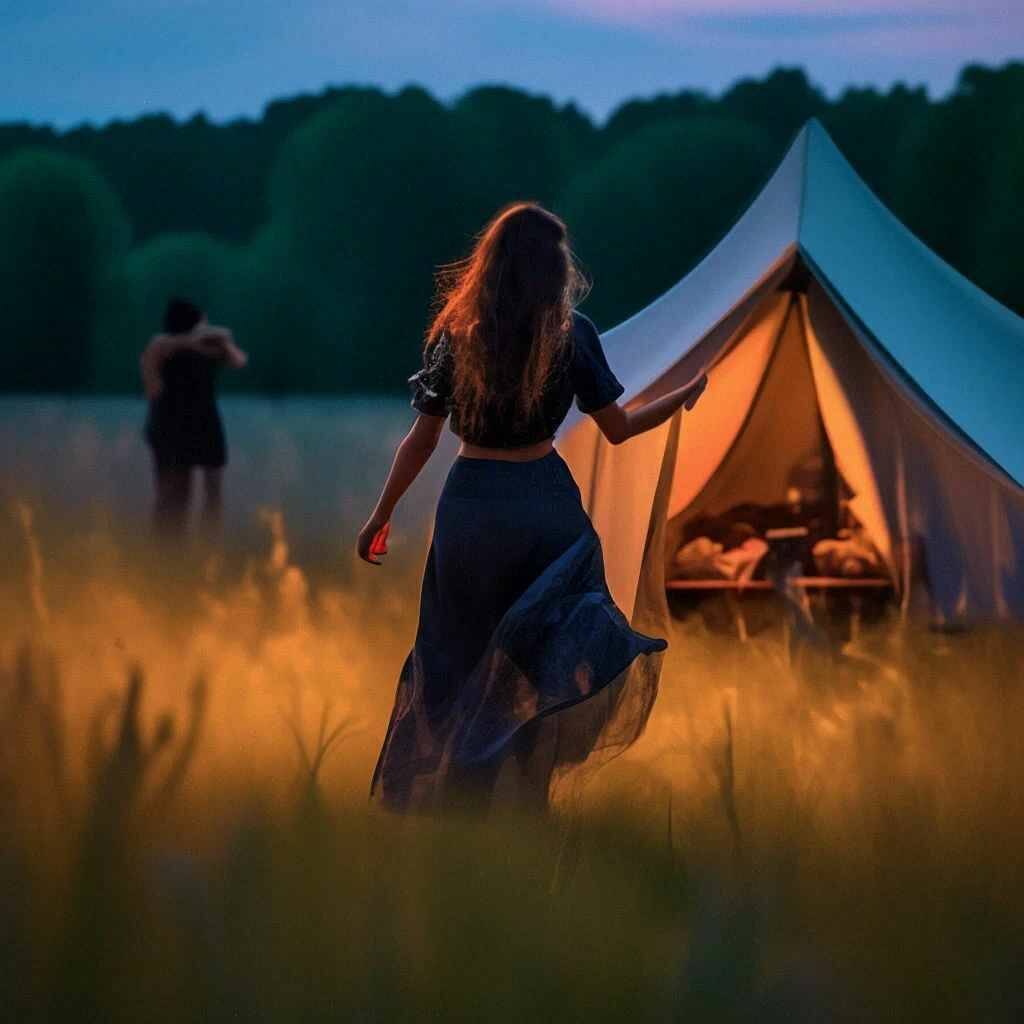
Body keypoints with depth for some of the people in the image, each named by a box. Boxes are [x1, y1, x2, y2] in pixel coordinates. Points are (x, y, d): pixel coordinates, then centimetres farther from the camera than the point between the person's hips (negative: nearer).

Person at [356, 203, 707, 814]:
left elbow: (422, 439, 1)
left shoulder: (455, 333, -1)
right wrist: (686, 396, 18)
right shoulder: (571, 333, -5)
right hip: (544, 503, -1)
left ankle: (449, 795, 20)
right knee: (539, 663, 9)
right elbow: (619, 429, 1)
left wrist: (381, 516, 11)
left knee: (457, 655, 14)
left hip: (470, 504, 1)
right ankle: (519, 793, 10)